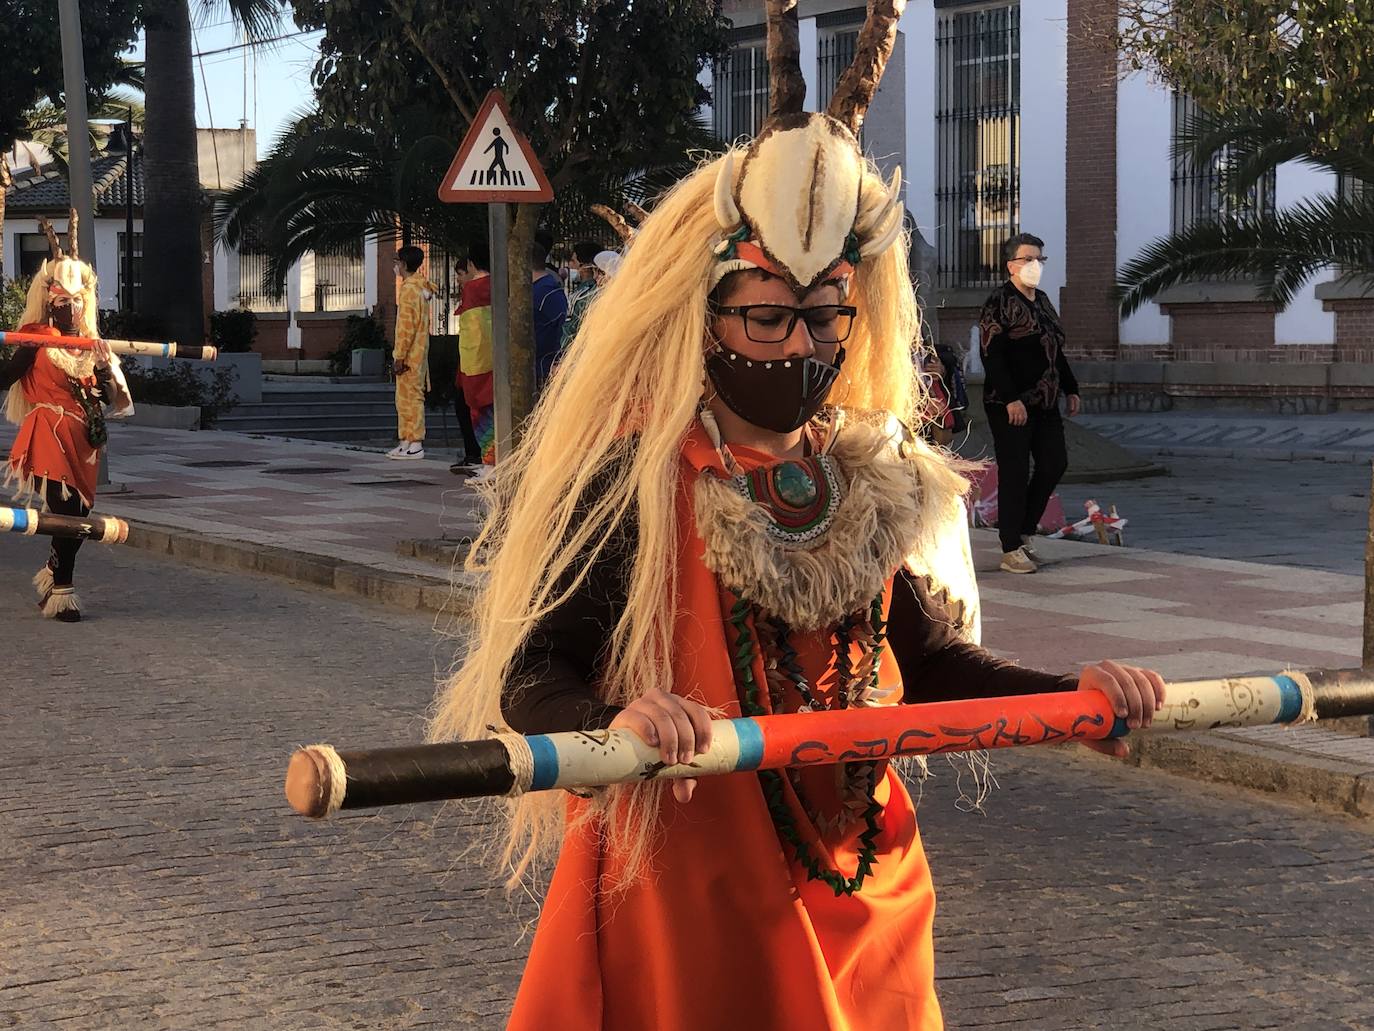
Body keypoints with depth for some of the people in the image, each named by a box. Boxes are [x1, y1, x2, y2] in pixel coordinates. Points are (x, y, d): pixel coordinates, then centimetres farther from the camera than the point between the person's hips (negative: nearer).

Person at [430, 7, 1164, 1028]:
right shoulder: (630, 479, -14)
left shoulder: (878, 478, 4)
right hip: (680, 895, -5)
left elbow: (919, 656, 12)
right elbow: (533, 676, -19)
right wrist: (612, 723, -40)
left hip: (858, 890, 5)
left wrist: (1067, 696, -1)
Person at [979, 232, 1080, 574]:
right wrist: (1011, 399, -22)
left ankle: (1025, 529, 23)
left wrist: (1070, 389, 19)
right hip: (1010, 405, -8)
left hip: (1044, 402, 8)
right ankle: (1011, 550, 1)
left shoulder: (1043, 302, 16)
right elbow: (991, 355, -17)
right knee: (1015, 473, -5)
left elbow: (1055, 351, 25)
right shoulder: (999, 303, -10)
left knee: (1054, 462, 7)